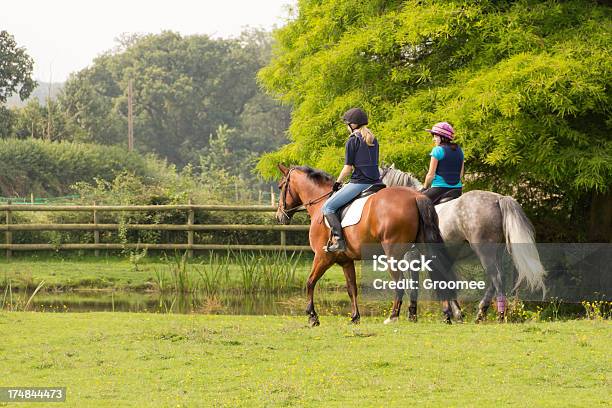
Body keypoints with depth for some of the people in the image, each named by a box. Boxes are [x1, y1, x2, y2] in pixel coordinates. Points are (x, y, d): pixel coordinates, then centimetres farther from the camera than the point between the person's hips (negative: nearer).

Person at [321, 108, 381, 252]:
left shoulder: (352, 140, -7)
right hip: (376, 182, 8)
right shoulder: (373, 140, 14)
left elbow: (348, 167, -9)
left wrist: (337, 183, 6)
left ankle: (338, 240, -18)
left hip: (359, 183, -8)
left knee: (328, 207, -4)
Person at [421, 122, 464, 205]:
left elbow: (431, 175, -8)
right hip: (457, 189, 6)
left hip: (440, 188, -6)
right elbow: (461, 174, 14)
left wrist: (425, 188, 6)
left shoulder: (437, 150, -9)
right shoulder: (459, 150, 11)